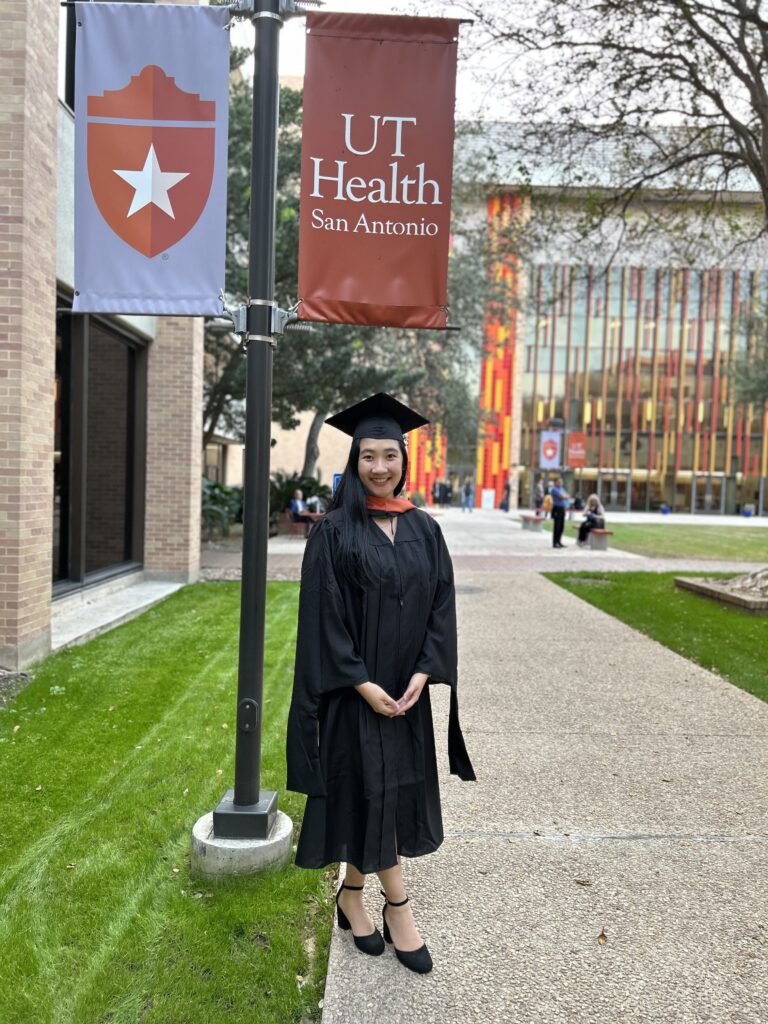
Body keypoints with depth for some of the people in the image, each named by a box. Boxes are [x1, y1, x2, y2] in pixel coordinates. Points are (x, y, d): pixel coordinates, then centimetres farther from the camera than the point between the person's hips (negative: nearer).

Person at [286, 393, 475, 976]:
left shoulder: (424, 529, 4)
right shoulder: (334, 531, -8)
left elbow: (442, 606, 2)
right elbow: (323, 615, -12)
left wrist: (422, 674, -9)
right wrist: (363, 683, -16)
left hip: (406, 690, 5)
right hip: (354, 691, -4)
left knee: (396, 792, 12)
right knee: (372, 792, 2)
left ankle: (354, 894, 32)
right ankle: (397, 907, 19)